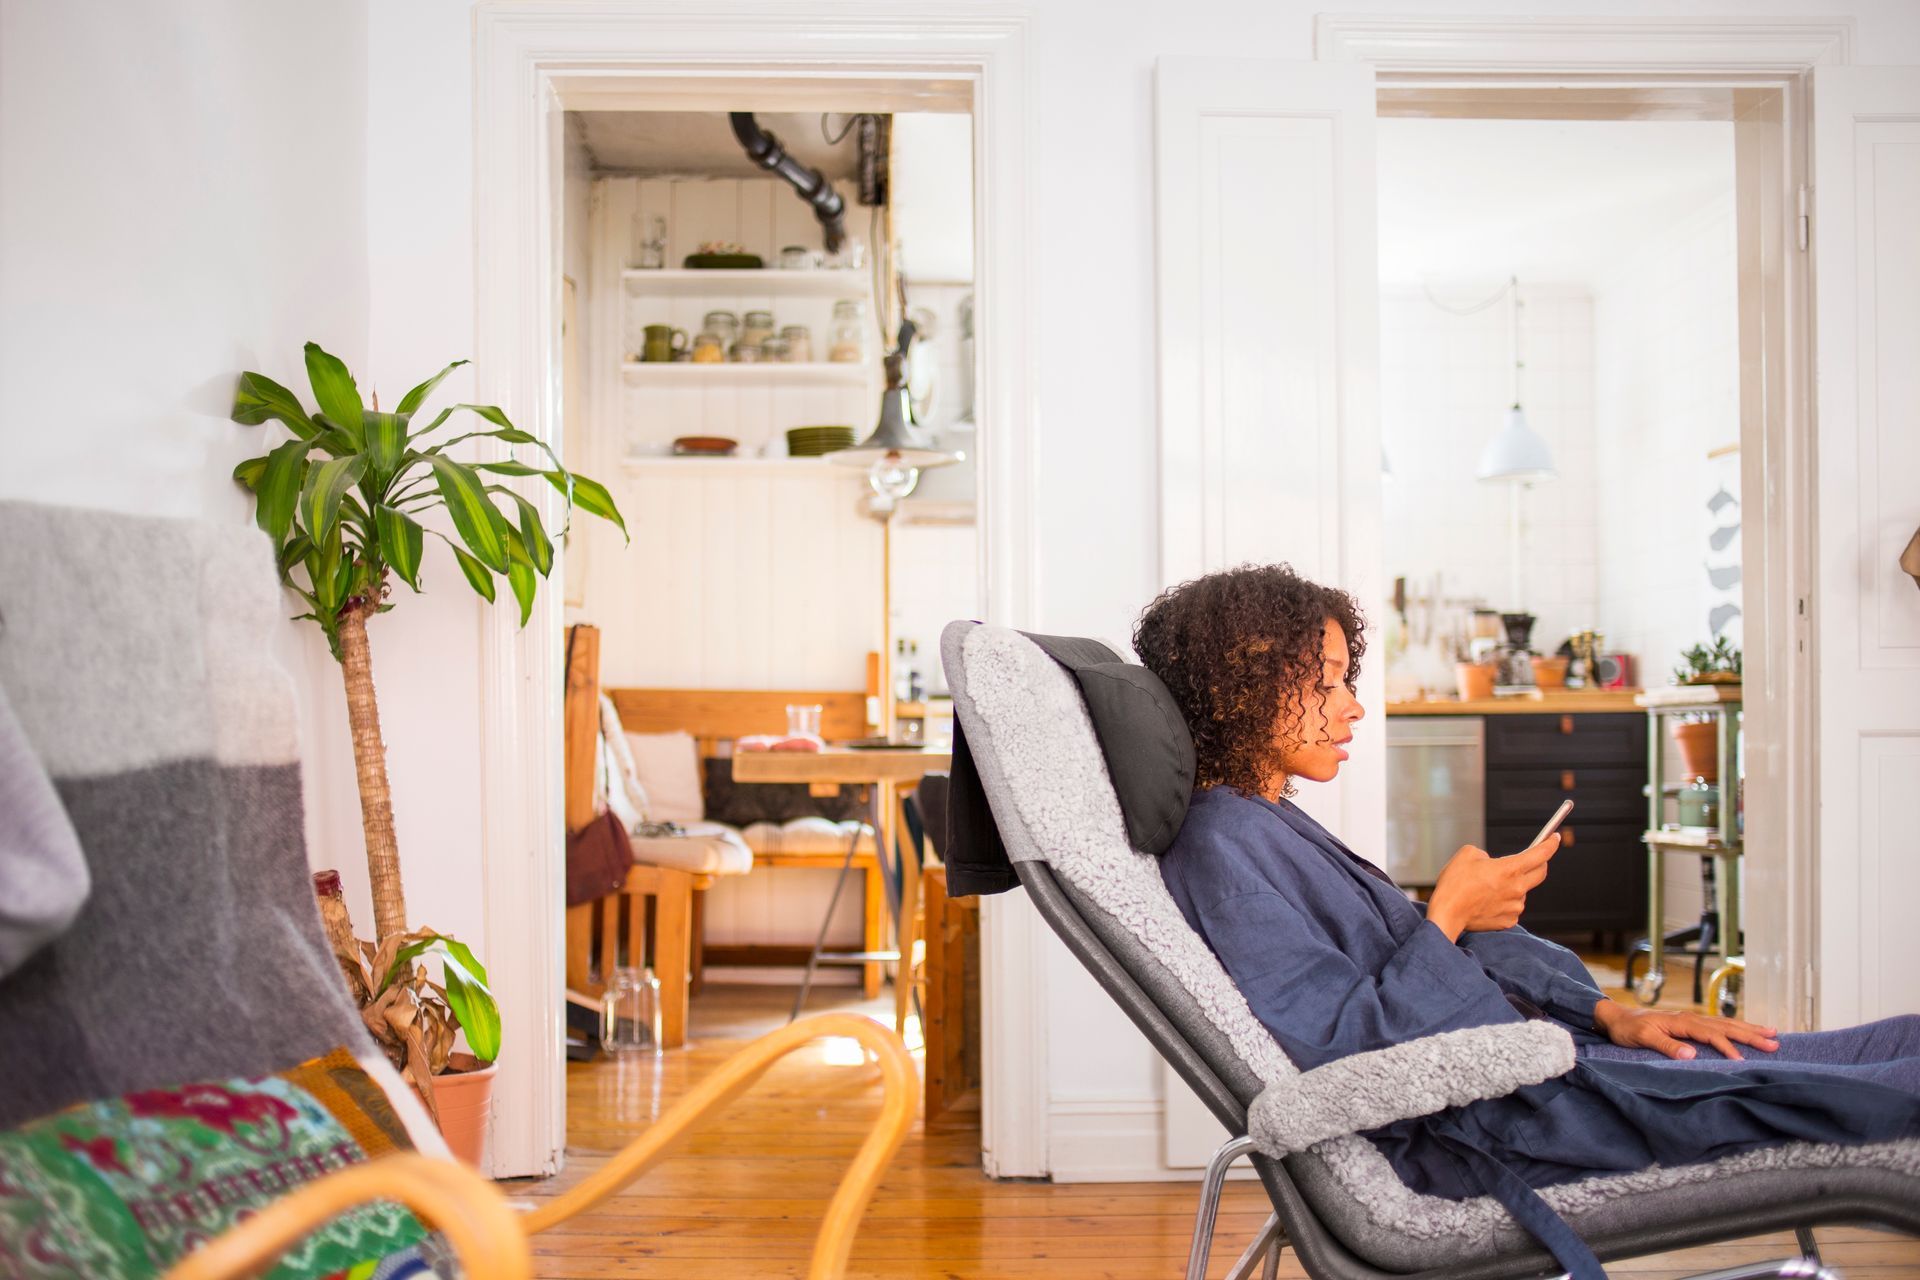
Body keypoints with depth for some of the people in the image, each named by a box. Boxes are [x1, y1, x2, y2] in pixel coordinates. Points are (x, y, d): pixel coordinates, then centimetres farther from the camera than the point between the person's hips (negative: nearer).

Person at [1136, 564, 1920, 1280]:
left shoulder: (1267, 823, 14)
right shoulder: (1221, 845, -19)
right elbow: (1338, 1055, -25)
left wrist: (1609, 1014, 10)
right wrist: (1448, 918, -18)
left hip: (1511, 1054, 10)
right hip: (1466, 1123, -10)